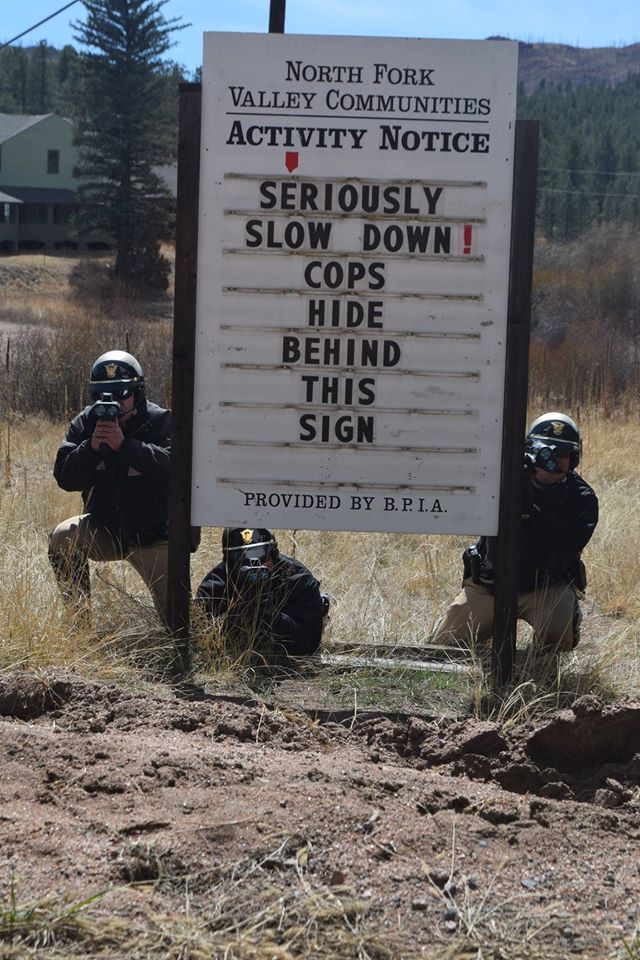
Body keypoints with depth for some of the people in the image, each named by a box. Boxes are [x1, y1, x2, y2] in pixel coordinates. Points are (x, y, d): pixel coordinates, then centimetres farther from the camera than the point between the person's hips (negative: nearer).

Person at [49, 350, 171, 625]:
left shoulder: (161, 421, -12)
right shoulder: (85, 423, -2)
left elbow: (174, 465, -29)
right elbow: (64, 476, -10)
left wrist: (124, 445, -36)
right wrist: (91, 447, -27)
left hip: (151, 538, -2)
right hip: (104, 531, 2)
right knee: (62, 538, -29)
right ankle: (79, 619, -16)